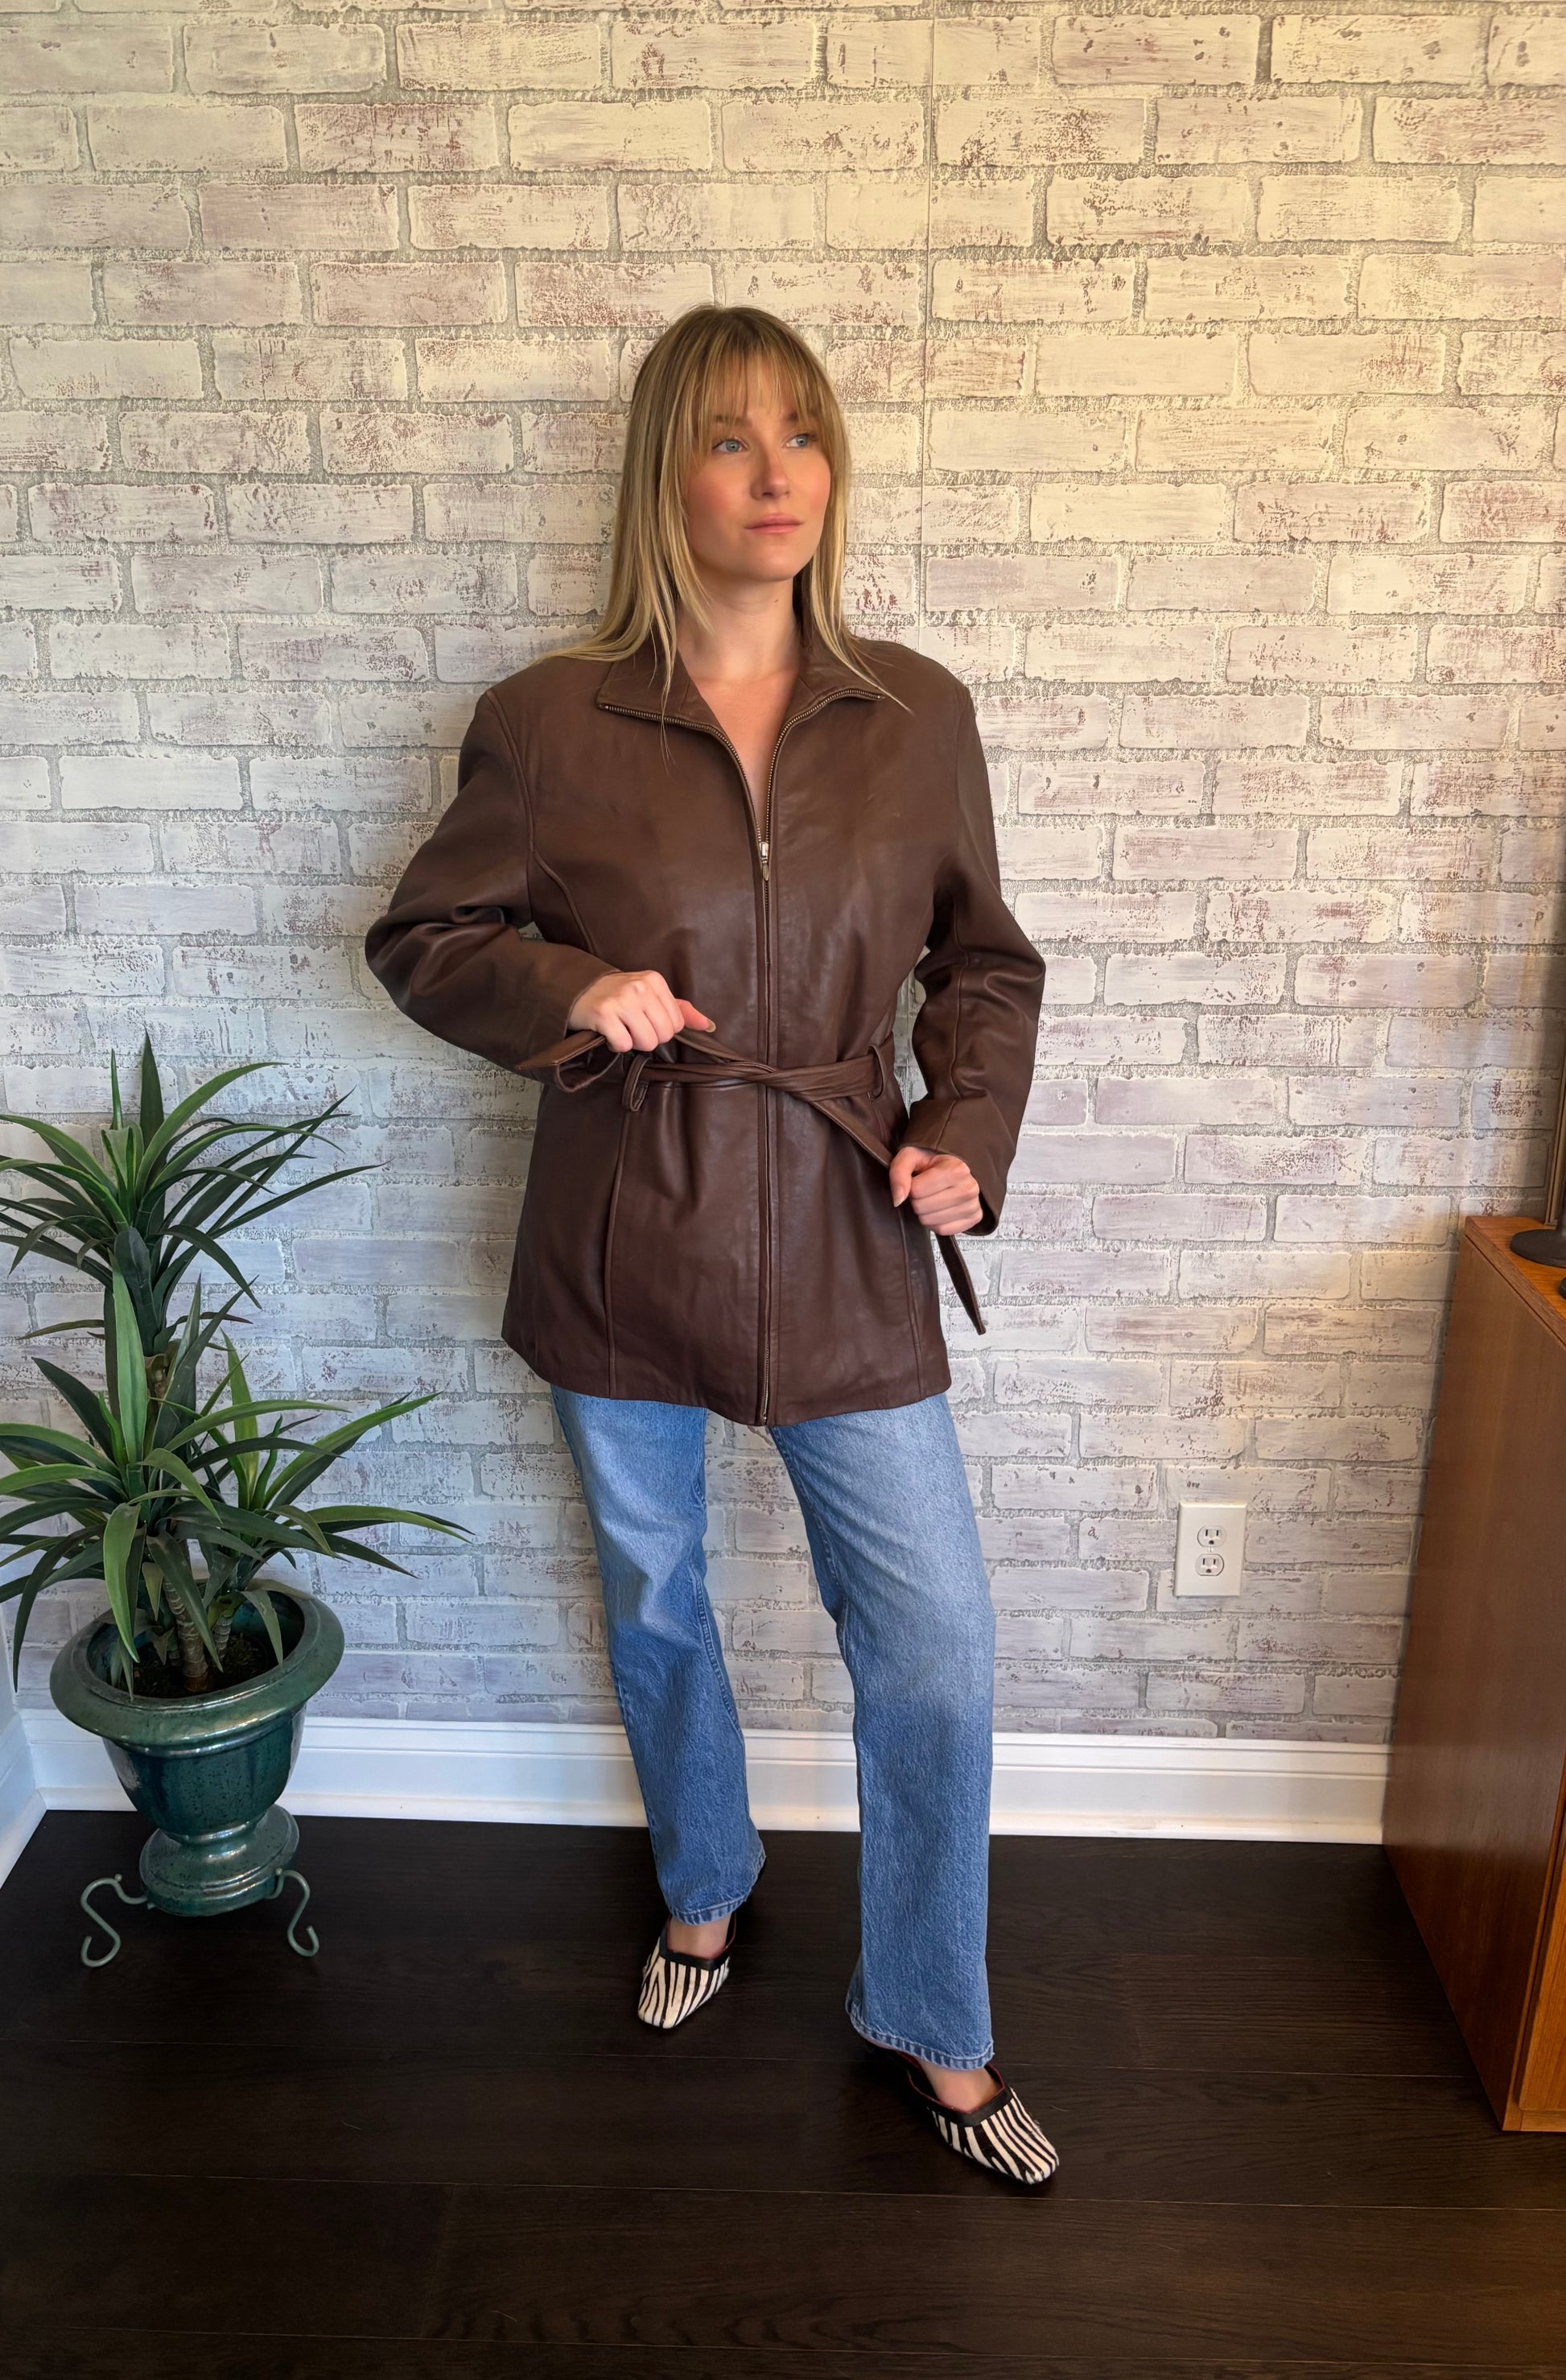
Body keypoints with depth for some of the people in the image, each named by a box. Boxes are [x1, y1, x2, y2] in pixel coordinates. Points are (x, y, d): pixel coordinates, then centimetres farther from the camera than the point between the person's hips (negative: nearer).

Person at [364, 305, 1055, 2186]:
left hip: (847, 1248, 1)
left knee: (938, 1654, 3)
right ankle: (702, 1895, 50)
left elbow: (986, 965, 9)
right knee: (652, 1606, 19)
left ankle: (931, 2026, 31)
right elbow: (420, 938, 4)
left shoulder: (917, 715, 0)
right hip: (624, 1238, 0)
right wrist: (567, 992, -15)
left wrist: (969, 1139, -6)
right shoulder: (548, 721, -5)